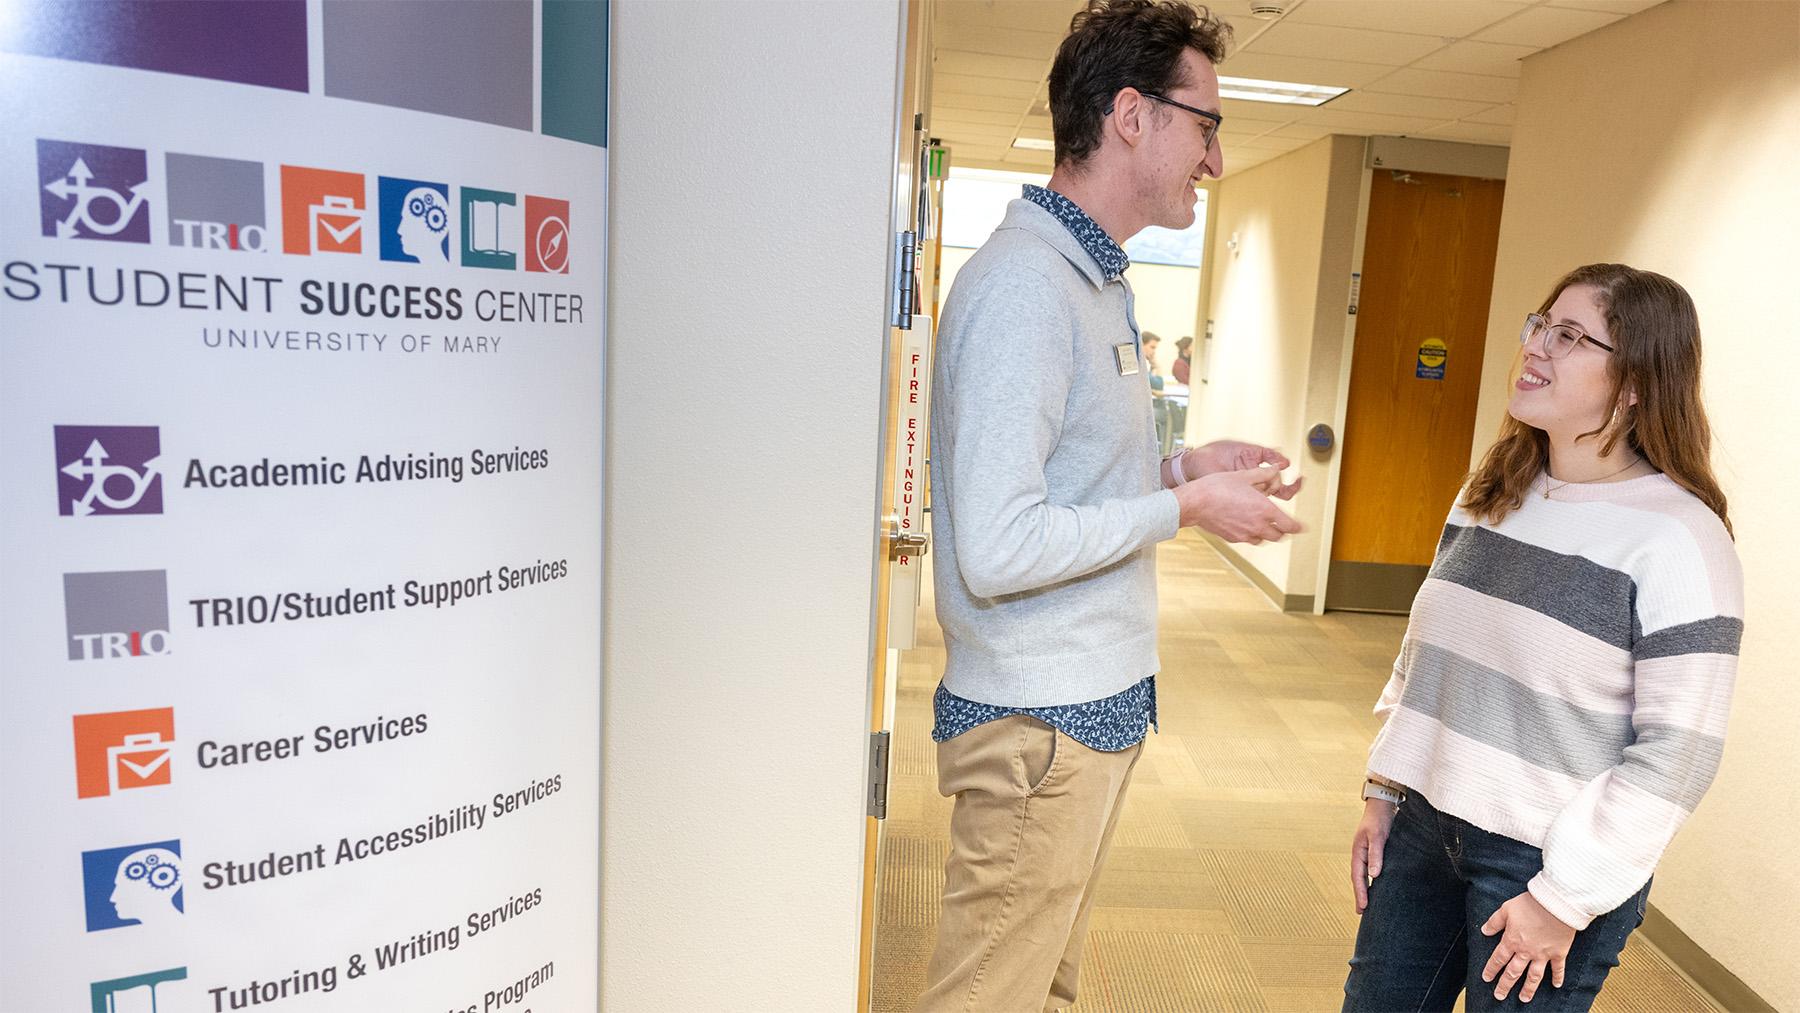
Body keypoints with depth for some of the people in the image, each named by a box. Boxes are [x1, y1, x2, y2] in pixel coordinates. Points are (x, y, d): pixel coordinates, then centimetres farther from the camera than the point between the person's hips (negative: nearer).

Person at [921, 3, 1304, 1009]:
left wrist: (1184, 464, 5)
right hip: (1040, 723, -9)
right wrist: (1187, 506, -17)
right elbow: (997, 549, -26)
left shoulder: (1096, 280, 12)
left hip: (1098, 701, 9)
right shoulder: (1024, 286, -21)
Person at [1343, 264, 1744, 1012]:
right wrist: (1384, 790, 9)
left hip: (1544, 862, -5)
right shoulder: (1491, 492, 4)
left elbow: (1680, 748, -16)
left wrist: (1565, 899, -13)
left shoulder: (1678, 537, -15)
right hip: (1424, 824, 6)